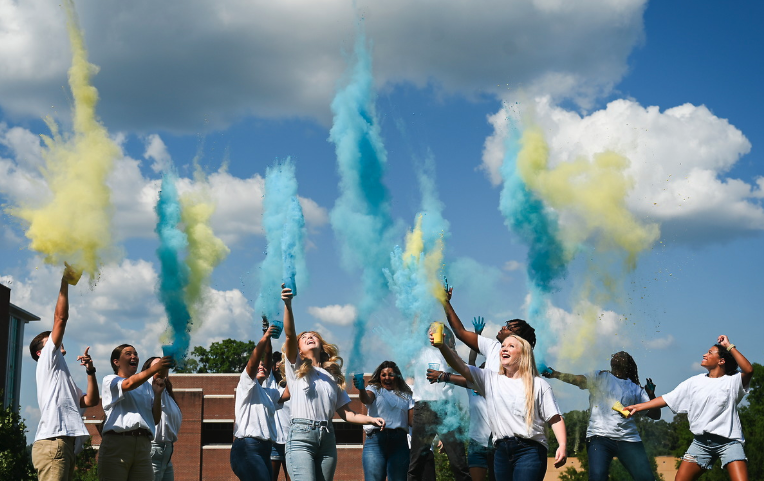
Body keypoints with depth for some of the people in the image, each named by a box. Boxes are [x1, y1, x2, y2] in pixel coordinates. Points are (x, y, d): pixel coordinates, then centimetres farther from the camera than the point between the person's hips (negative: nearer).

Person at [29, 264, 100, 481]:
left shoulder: (65, 380, 33)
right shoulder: (46, 362, 12)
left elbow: (90, 401, 21)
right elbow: (60, 318, 5)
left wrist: (90, 370, 13)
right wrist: (65, 281, 9)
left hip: (66, 445, 9)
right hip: (52, 443, -8)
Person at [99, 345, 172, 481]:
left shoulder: (146, 386, 22)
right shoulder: (110, 380, 11)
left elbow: (156, 420, 17)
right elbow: (128, 385, -12)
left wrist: (157, 394, 3)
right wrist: (155, 367, -20)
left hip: (143, 444, 4)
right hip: (117, 441, -4)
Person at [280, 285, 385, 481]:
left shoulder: (332, 376, 21)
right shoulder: (296, 367, 11)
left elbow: (346, 412, 15)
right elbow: (290, 334, -7)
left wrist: (371, 419, -2)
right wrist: (287, 305, -22)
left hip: (327, 437, 5)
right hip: (301, 434, -5)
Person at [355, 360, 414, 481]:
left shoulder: (405, 395, 22)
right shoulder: (374, 389, 14)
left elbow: (412, 420, 16)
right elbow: (366, 399, -10)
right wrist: (361, 389, -32)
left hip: (400, 442, 2)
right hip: (376, 439, -2)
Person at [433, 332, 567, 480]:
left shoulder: (538, 385, 6)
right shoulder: (490, 379, 14)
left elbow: (555, 419, 2)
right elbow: (461, 367, 3)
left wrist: (563, 445, -13)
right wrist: (442, 346, -13)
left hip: (529, 451, -4)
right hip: (501, 452, 4)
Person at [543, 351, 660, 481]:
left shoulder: (636, 389, 18)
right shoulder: (599, 377, 14)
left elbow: (655, 415, 14)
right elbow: (579, 380, -4)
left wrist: (651, 395, -4)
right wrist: (555, 374, -21)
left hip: (628, 440, 2)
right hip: (599, 437, -2)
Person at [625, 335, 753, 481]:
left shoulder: (732, 381, 0)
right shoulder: (695, 382, 11)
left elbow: (749, 370, -21)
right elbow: (667, 399, 12)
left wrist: (729, 346, -14)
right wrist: (638, 407, 9)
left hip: (728, 441, -4)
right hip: (701, 441, 4)